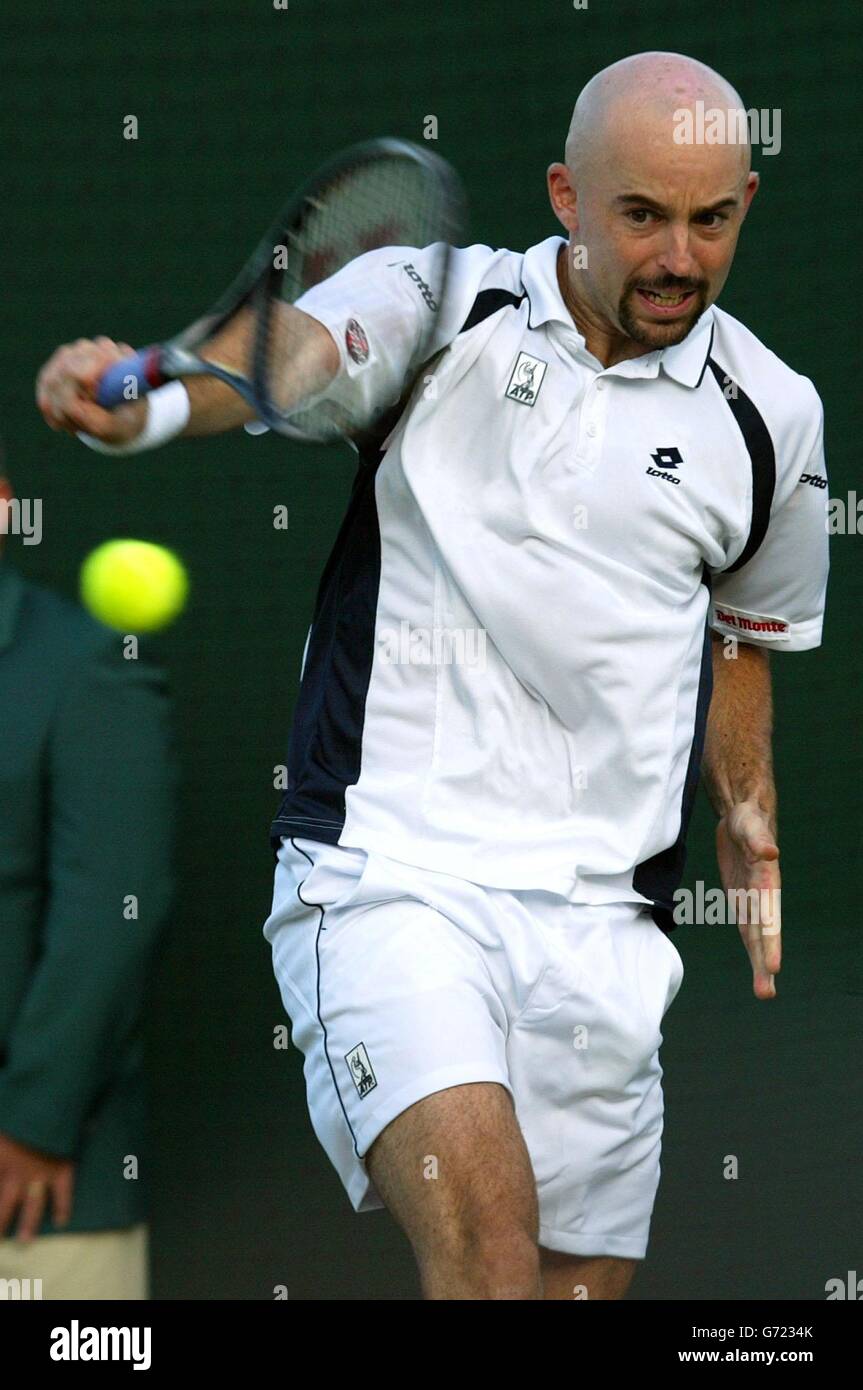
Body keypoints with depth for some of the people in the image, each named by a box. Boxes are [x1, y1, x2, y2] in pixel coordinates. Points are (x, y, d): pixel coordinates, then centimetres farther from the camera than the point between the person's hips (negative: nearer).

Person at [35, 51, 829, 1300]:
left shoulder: (768, 414, 10)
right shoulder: (436, 304, 0)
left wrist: (751, 835, 18)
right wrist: (149, 403, -42)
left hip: (603, 922, 4)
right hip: (388, 873, -4)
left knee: (581, 1282, 2)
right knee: (482, 1226, -25)